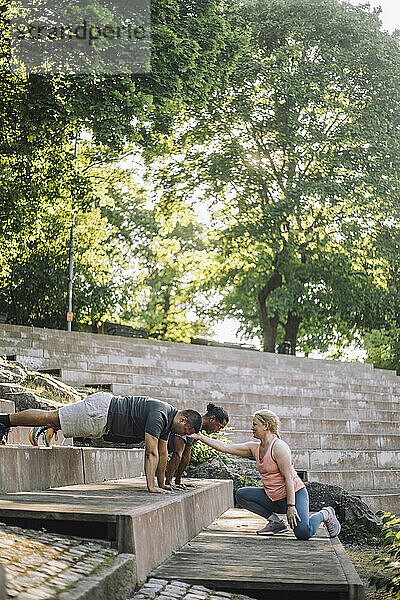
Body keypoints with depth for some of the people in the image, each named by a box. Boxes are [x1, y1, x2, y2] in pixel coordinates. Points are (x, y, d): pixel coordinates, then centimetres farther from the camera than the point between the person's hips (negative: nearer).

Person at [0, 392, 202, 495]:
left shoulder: (168, 417, 5)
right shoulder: (158, 416, -23)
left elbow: (162, 452, 15)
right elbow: (151, 453, -27)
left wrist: (162, 483, 16)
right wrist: (151, 486, -26)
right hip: (100, 411, -8)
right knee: (51, 417, -1)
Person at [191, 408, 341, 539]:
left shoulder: (279, 447, -17)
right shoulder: (255, 448, 7)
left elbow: (288, 478, -20)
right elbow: (225, 447, 7)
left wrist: (291, 507, -24)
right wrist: (200, 437, 3)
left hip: (294, 494, -8)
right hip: (273, 499, 8)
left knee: (303, 533, -26)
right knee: (241, 494, -4)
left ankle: (325, 514, 7)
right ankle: (275, 522, 0)